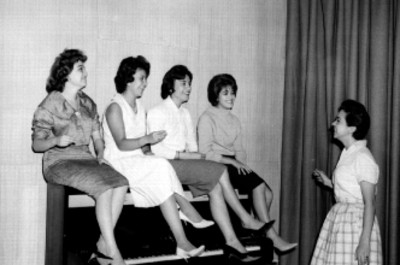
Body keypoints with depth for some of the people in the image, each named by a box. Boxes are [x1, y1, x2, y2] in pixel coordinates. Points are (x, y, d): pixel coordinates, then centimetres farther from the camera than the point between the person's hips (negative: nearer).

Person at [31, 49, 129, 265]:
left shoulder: (87, 103, 15)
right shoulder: (49, 105, -2)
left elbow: (97, 136, 18)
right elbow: (36, 144, -2)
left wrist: (101, 153, -2)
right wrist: (56, 140, -22)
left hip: (86, 158, 6)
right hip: (59, 162, -5)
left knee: (121, 184, -24)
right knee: (104, 187, -31)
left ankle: (103, 247, -21)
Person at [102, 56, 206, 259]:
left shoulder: (140, 107, 17)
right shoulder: (115, 107, -6)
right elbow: (121, 144, -17)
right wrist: (147, 139, -28)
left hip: (139, 162, 7)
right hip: (120, 163, -6)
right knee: (161, 167, -28)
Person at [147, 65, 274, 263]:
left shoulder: (185, 114, 21)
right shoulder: (157, 112, -2)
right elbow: (156, 149, -13)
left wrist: (196, 156, -5)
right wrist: (185, 155, -18)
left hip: (186, 164, 7)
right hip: (167, 165, -7)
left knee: (215, 188, -21)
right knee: (220, 171, -21)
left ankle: (232, 243, -25)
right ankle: (246, 220, -11)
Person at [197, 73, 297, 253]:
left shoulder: (234, 121, 20)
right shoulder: (207, 118, -3)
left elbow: (239, 150, 16)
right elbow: (205, 153, -11)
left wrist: (241, 164, -7)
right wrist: (233, 162, -17)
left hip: (233, 165, 7)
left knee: (267, 192, -17)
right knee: (258, 184, -25)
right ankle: (273, 237, -22)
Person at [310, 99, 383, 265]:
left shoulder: (363, 158, -16)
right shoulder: (347, 153, 10)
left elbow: (370, 203, -19)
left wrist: (364, 242, -21)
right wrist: (329, 183, 12)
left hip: (356, 222, -9)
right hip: (339, 219, 9)